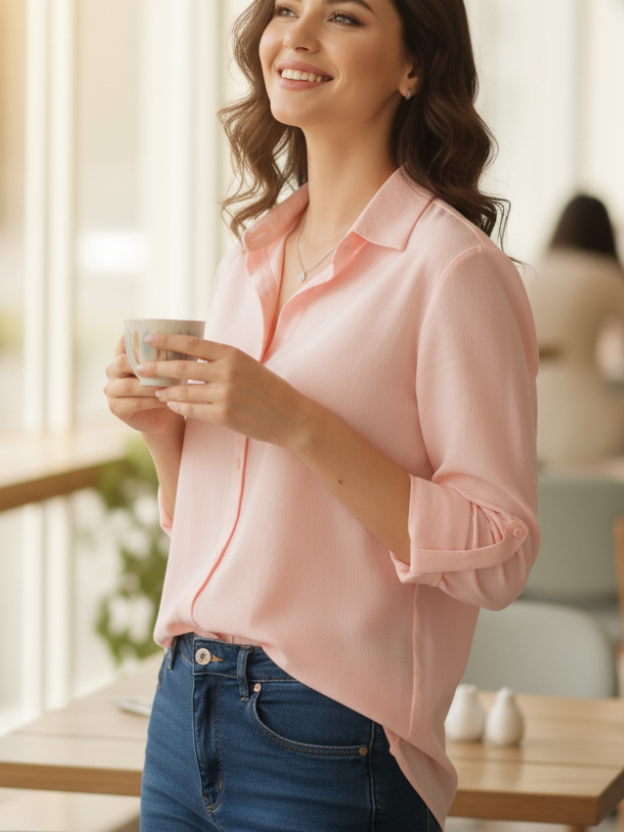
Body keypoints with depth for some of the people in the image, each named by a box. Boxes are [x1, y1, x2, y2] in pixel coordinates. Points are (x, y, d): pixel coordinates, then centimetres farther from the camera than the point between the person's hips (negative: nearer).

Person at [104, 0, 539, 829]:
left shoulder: (454, 269, -11)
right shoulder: (248, 257, 10)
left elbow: (496, 558, -16)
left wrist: (300, 424, -21)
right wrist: (165, 427, -1)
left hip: (330, 743, -6)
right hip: (183, 715, 6)